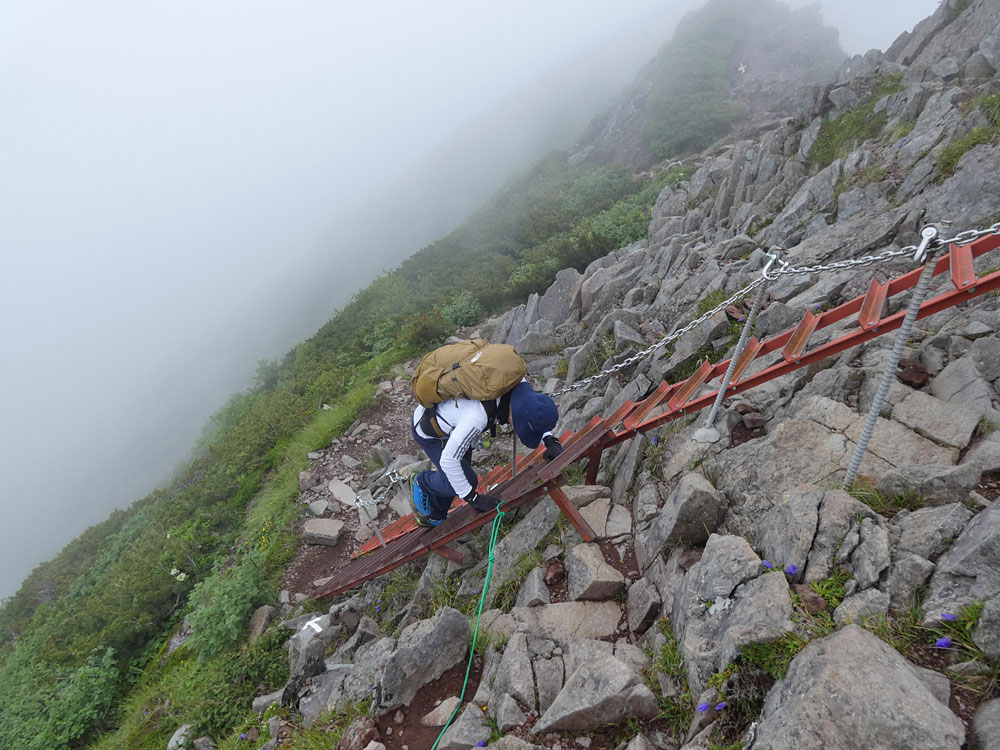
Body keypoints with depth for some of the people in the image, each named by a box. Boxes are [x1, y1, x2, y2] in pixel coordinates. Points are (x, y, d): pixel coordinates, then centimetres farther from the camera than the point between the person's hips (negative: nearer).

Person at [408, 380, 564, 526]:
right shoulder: (477, 417, -44)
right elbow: (448, 460, -32)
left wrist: (551, 441, -19)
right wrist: (473, 498, -24)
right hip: (429, 430, -7)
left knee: (462, 475, 17)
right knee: (468, 480, -9)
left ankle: (433, 517, 41)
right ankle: (421, 483, 19)